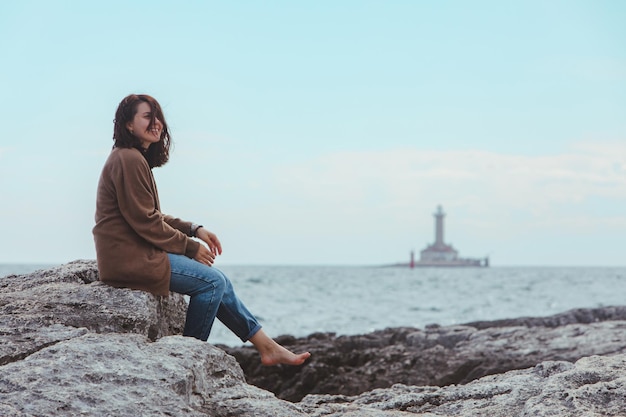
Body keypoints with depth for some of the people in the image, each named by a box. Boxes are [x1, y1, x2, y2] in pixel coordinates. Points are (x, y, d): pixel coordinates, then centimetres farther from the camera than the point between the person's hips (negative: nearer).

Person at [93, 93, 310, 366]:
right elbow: (144, 222, -18)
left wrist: (194, 230, 8)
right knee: (212, 281, -12)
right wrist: (191, 246, -9)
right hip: (129, 257, -10)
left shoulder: (136, 159, 19)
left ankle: (267, 347, 12)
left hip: (138, 252, 10)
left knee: (217, 281, 9)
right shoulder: (129, 160, -15)